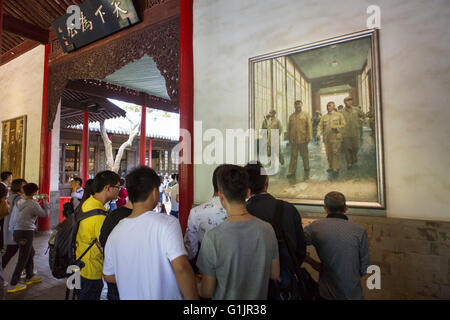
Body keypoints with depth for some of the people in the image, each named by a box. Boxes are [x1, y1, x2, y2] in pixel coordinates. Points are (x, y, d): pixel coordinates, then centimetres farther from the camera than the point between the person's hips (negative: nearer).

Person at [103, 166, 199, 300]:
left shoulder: (115, 232, -6)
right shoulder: (167, 223, -23)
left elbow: (108, 276, 6)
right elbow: (181, 268, -29)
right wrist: (193, 297, -18)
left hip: (129, 296, 5)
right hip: (165, 295, -4)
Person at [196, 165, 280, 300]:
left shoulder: (212, 238, -30)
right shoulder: (267, 229, -17)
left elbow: (207, 292, -19)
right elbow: (275, 274, -3)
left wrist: (196, 287, 2)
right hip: (259, 296, 4)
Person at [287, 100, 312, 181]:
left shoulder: (305, 115, 4)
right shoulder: (291, 116, 13)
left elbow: (309, 126, -3)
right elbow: (289, 127, 15)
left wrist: (309, 137, -11)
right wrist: (289, 138, 9)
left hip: (303, 139, -2)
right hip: (293, 140, 3)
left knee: (305, 156, 6)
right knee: (293, 156, 5)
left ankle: (306, 171, 19)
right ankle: (292, 172, 12)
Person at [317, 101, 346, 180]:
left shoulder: (339, 115, 6)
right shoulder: (324, 117, 15)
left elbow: (343, 125, 1)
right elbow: (320, 126, 6)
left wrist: (335, 127, -16)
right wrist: (319, 133, -13)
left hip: (336, 138, -4)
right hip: (326, 138, 4)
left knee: (336, 154, -8)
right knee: (329, 154, 11)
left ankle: (336, 171, -5)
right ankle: (331, 167, 29)